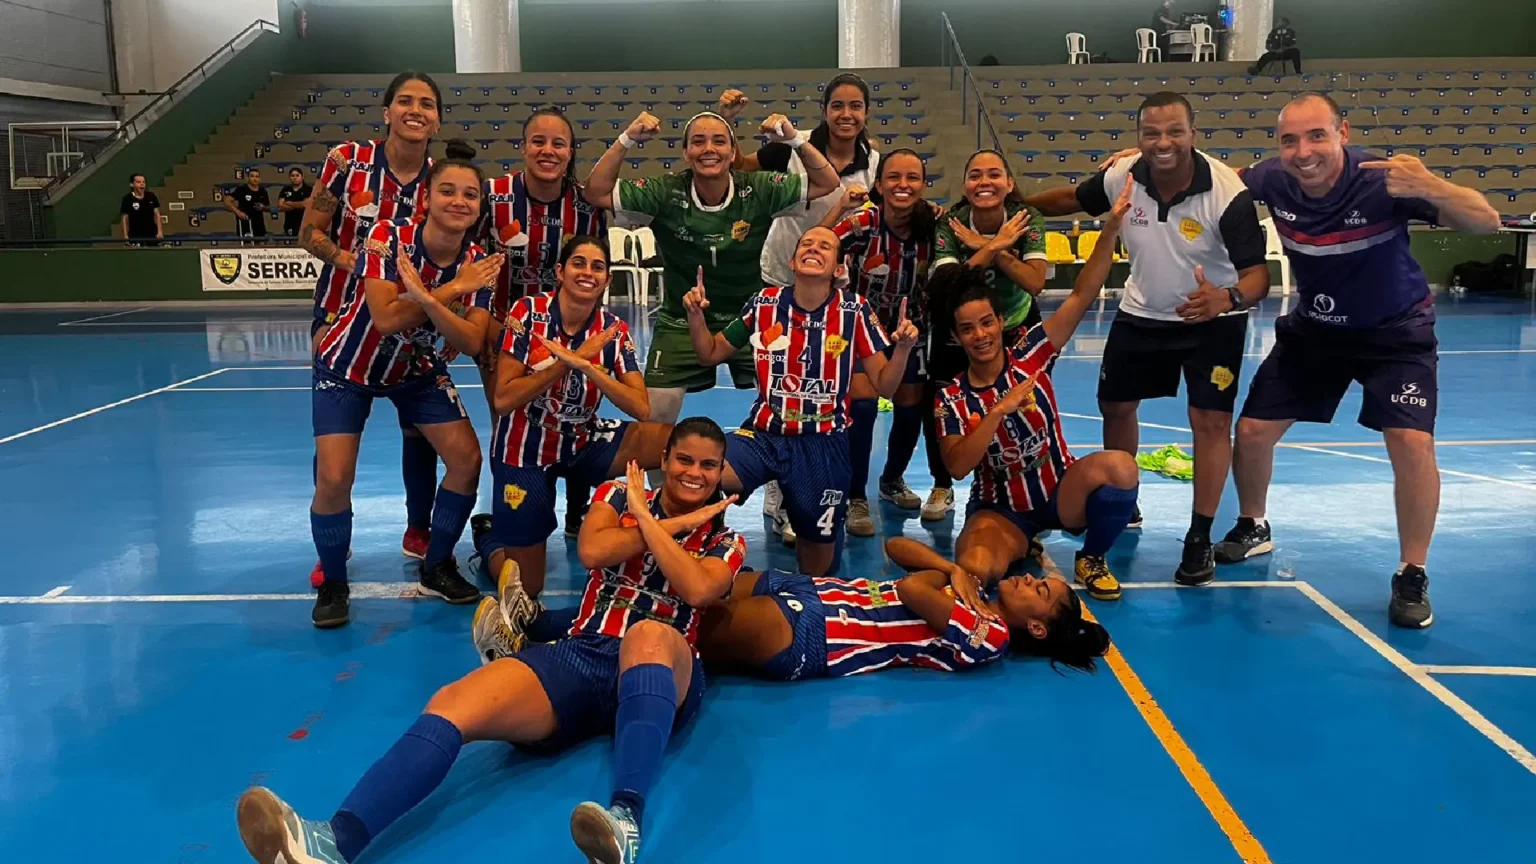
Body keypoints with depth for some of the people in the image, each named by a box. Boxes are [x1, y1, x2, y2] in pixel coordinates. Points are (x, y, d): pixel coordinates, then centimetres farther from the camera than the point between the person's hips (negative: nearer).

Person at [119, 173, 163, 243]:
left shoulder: (151, 196, 3)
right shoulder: (127, 199, -4)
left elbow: (157, 215, 6)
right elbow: (125, 218, -1)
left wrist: (160, 232, -3)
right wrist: (126, 236, -7)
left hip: (152, 234, 2)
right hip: (135, 235, -2)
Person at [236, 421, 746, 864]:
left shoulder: (725, 541, 16)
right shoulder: (618, 497, 20)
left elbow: (697, 590, -8)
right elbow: (592, 551, -3)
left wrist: (646, 519, -1)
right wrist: (674, 525, 2)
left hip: (657, 679, -2)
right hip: (580, 656, 3)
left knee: (647, 635, -41)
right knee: (451, 704, -26)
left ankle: (626, 821, -61)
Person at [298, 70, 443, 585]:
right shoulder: (346, 160, -12)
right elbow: (309, 233, -7)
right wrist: (345, 258, -25)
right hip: (343, 316, -2)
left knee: (419, 427, 9)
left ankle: (418, 529, 29)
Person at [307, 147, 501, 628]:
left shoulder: (478, 263, -14)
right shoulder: (388, 237, -25)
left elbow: (472, 342, -25)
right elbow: (386, 319, -36)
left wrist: (427, 300, -40)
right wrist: (452, 289, -33)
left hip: (417, 370, 4)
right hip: (349, 368, -4)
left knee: (467, 458, -9)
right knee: (333, 480, -15)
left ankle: (436, 568, 13)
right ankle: (333, 583, 11)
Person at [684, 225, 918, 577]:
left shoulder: (855, 311, -5)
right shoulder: (765, 302, 1)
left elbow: (885, 386, -3)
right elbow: (711, 354, 12)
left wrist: (903, 349, -22)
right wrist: (696, 314, -6)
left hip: (823, 443, 0)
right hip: (762, 433, 1)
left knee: (818, 566, 12)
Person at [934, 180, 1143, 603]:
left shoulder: (1029, 356, -7)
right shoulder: (951, 397, -7)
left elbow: (1082, 296, -16)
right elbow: (957, 466, -21)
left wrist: (1112, 226, -26)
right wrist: (999, 411, -29)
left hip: (1061, 493, 1)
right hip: (1000, 509, 0)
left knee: (1119, 465, -32)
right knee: (974, 572, -32)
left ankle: (1092, 559, -4)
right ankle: (1021, 548, 7)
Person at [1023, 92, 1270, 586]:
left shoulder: (1228, 193, -30)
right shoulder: (1122, 177, -18)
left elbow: (1257, 275, -32)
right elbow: (1072, 199, 4)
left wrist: (1227, 299, -53)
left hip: (1211, 317, -4)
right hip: (1141, 313, 4)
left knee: (1211, 420, -11)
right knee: (1115, 405, 13)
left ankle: (1200, 538, 4)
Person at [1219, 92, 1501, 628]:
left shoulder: (1382, 183, -31)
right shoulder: (1273, 182, -20)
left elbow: (1487, 222, -33)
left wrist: (1431, 188, -54)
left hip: (1394, 332, -3)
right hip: (1314, 329, 4)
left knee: (1411, 443, -20)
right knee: (1252, 431, 2)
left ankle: (1412, 577, -1)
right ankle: (1252, 528, 30)